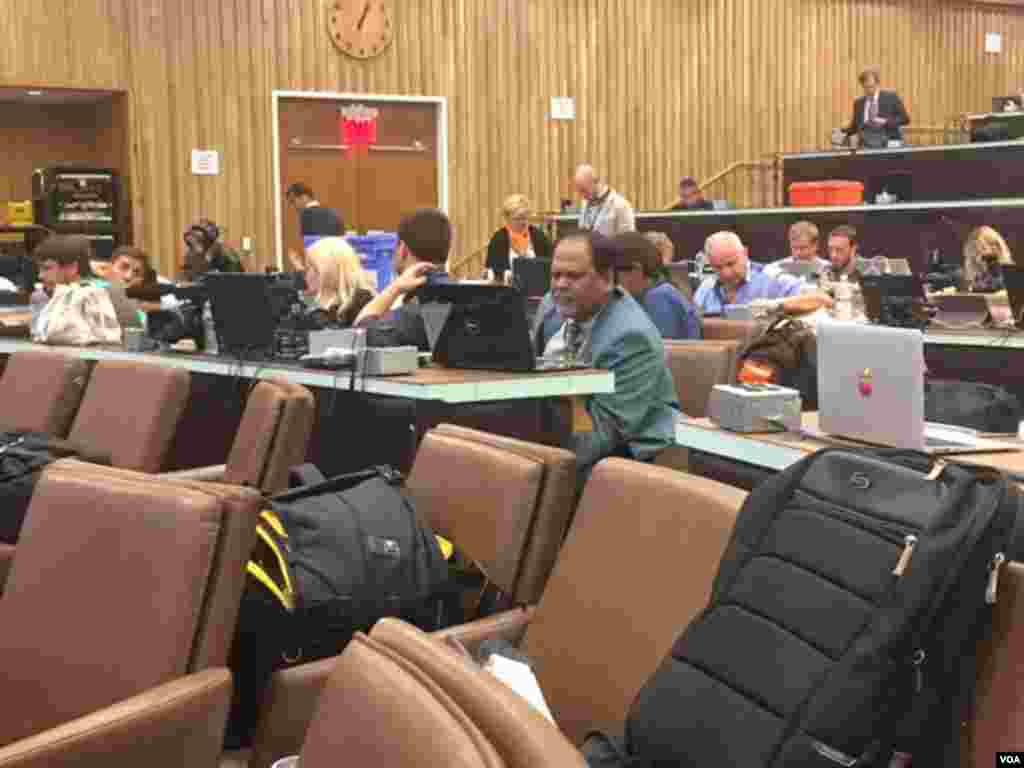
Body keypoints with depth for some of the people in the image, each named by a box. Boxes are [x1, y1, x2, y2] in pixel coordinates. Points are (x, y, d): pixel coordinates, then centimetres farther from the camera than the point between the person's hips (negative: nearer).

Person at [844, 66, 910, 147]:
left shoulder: (891, 97, 3)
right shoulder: (859, 103, 13)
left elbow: (905, 119, 0)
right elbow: (854, 126, 15)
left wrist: (885, 122, -14)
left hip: (890, 144, -2)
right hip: (867, 145, 2)